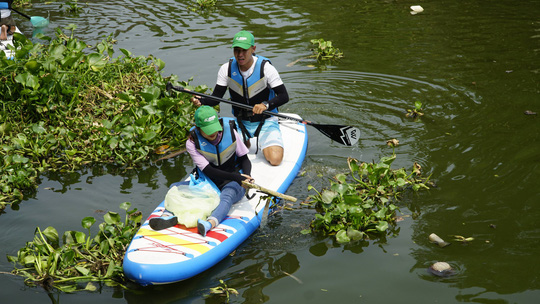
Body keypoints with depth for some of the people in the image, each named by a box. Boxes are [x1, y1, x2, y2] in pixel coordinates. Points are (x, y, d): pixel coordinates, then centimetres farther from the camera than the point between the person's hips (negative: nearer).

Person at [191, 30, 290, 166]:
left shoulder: (265, 68, -16)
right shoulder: (227, 69, -8)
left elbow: (284, 96, -16)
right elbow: (216, 98, -7)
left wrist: (266, 104, -35)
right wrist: (201, 100, -29)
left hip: (265, 121, -3)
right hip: (241, 122, 3)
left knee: (275, 159, -23)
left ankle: (263, 141, 13)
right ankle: (245, 143, 19)